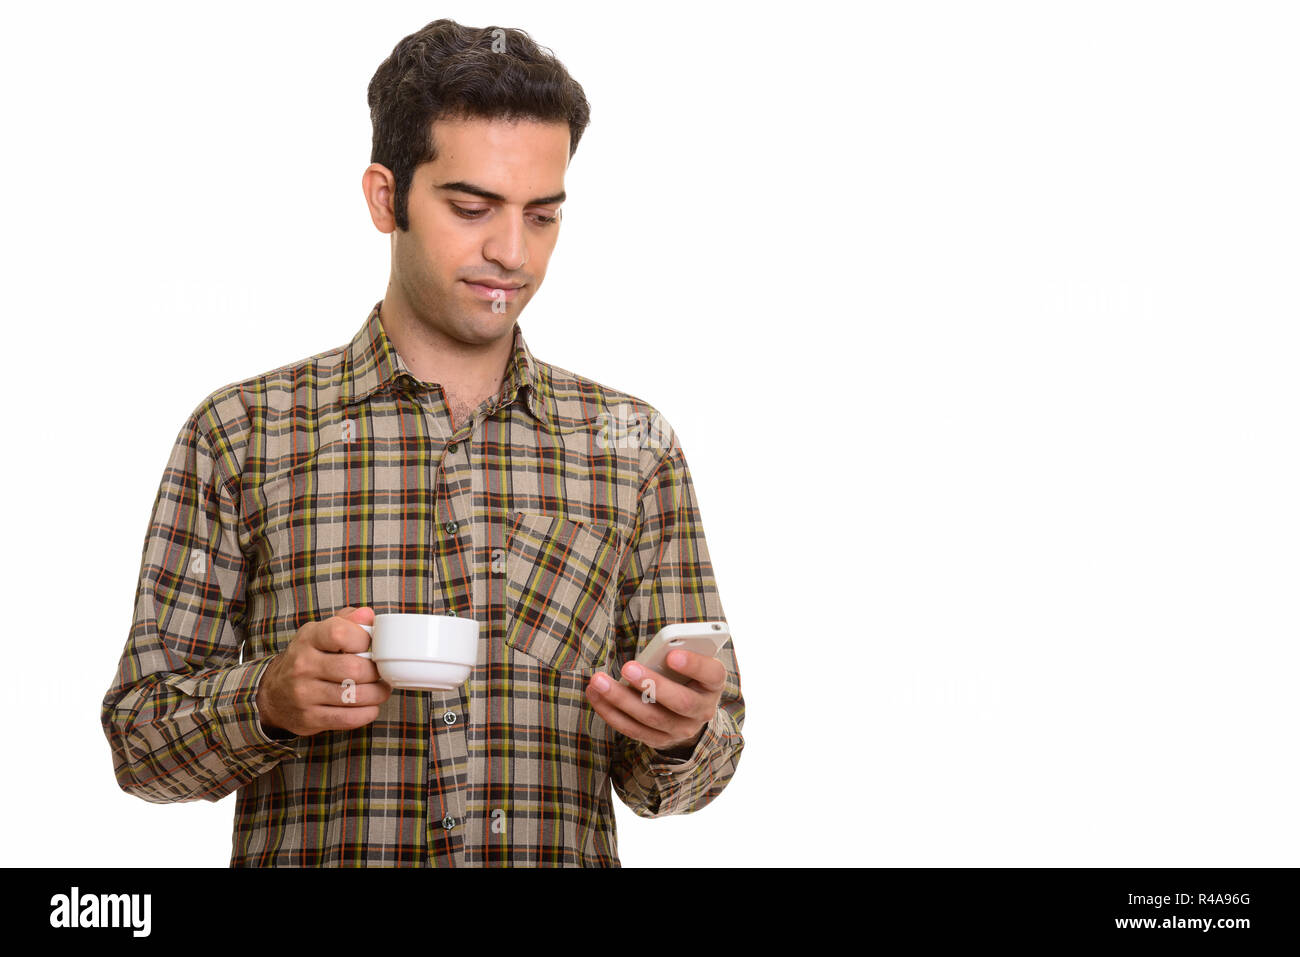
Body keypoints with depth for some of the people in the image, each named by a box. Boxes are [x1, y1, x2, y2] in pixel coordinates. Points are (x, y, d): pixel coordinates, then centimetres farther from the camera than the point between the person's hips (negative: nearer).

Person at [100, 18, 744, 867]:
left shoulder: (634, 447, 8)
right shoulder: (240, 434, 4)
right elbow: (139, 737, 4)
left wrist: (680, 734, -11)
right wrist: (268, 699, -14)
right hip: (311, 856, 0)